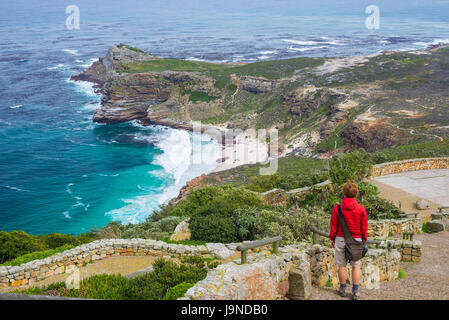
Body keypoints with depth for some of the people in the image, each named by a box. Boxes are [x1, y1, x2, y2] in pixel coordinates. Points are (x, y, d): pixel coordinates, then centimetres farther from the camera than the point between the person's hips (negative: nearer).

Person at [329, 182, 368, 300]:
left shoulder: (337, 209, -8)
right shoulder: (361, 209, -7)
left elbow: (333, 226, -1)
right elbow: (364, 227, 0)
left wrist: (332, 239, 13)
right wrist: (364, 240, 13)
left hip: (341, 240, 0)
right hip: (356, 240, 0)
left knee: (342, 265, 11)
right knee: (356, 266, 10)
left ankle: (343, 289, 21)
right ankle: (355, 292, 12)